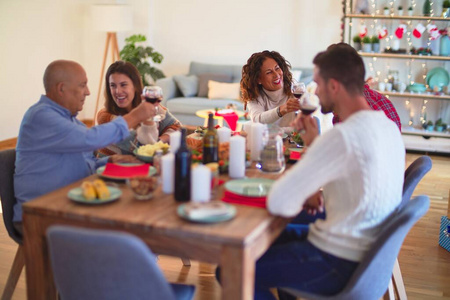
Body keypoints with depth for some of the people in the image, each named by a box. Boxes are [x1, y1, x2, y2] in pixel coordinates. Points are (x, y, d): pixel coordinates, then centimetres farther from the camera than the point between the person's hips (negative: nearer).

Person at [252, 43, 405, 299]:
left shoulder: (342, 136, -28)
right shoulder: (387, 125, 2)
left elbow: (278, 203, -28)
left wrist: (305, 200, -6)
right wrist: (315, 142, 5)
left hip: (339, 264, -10)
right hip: (368, 250, 10)